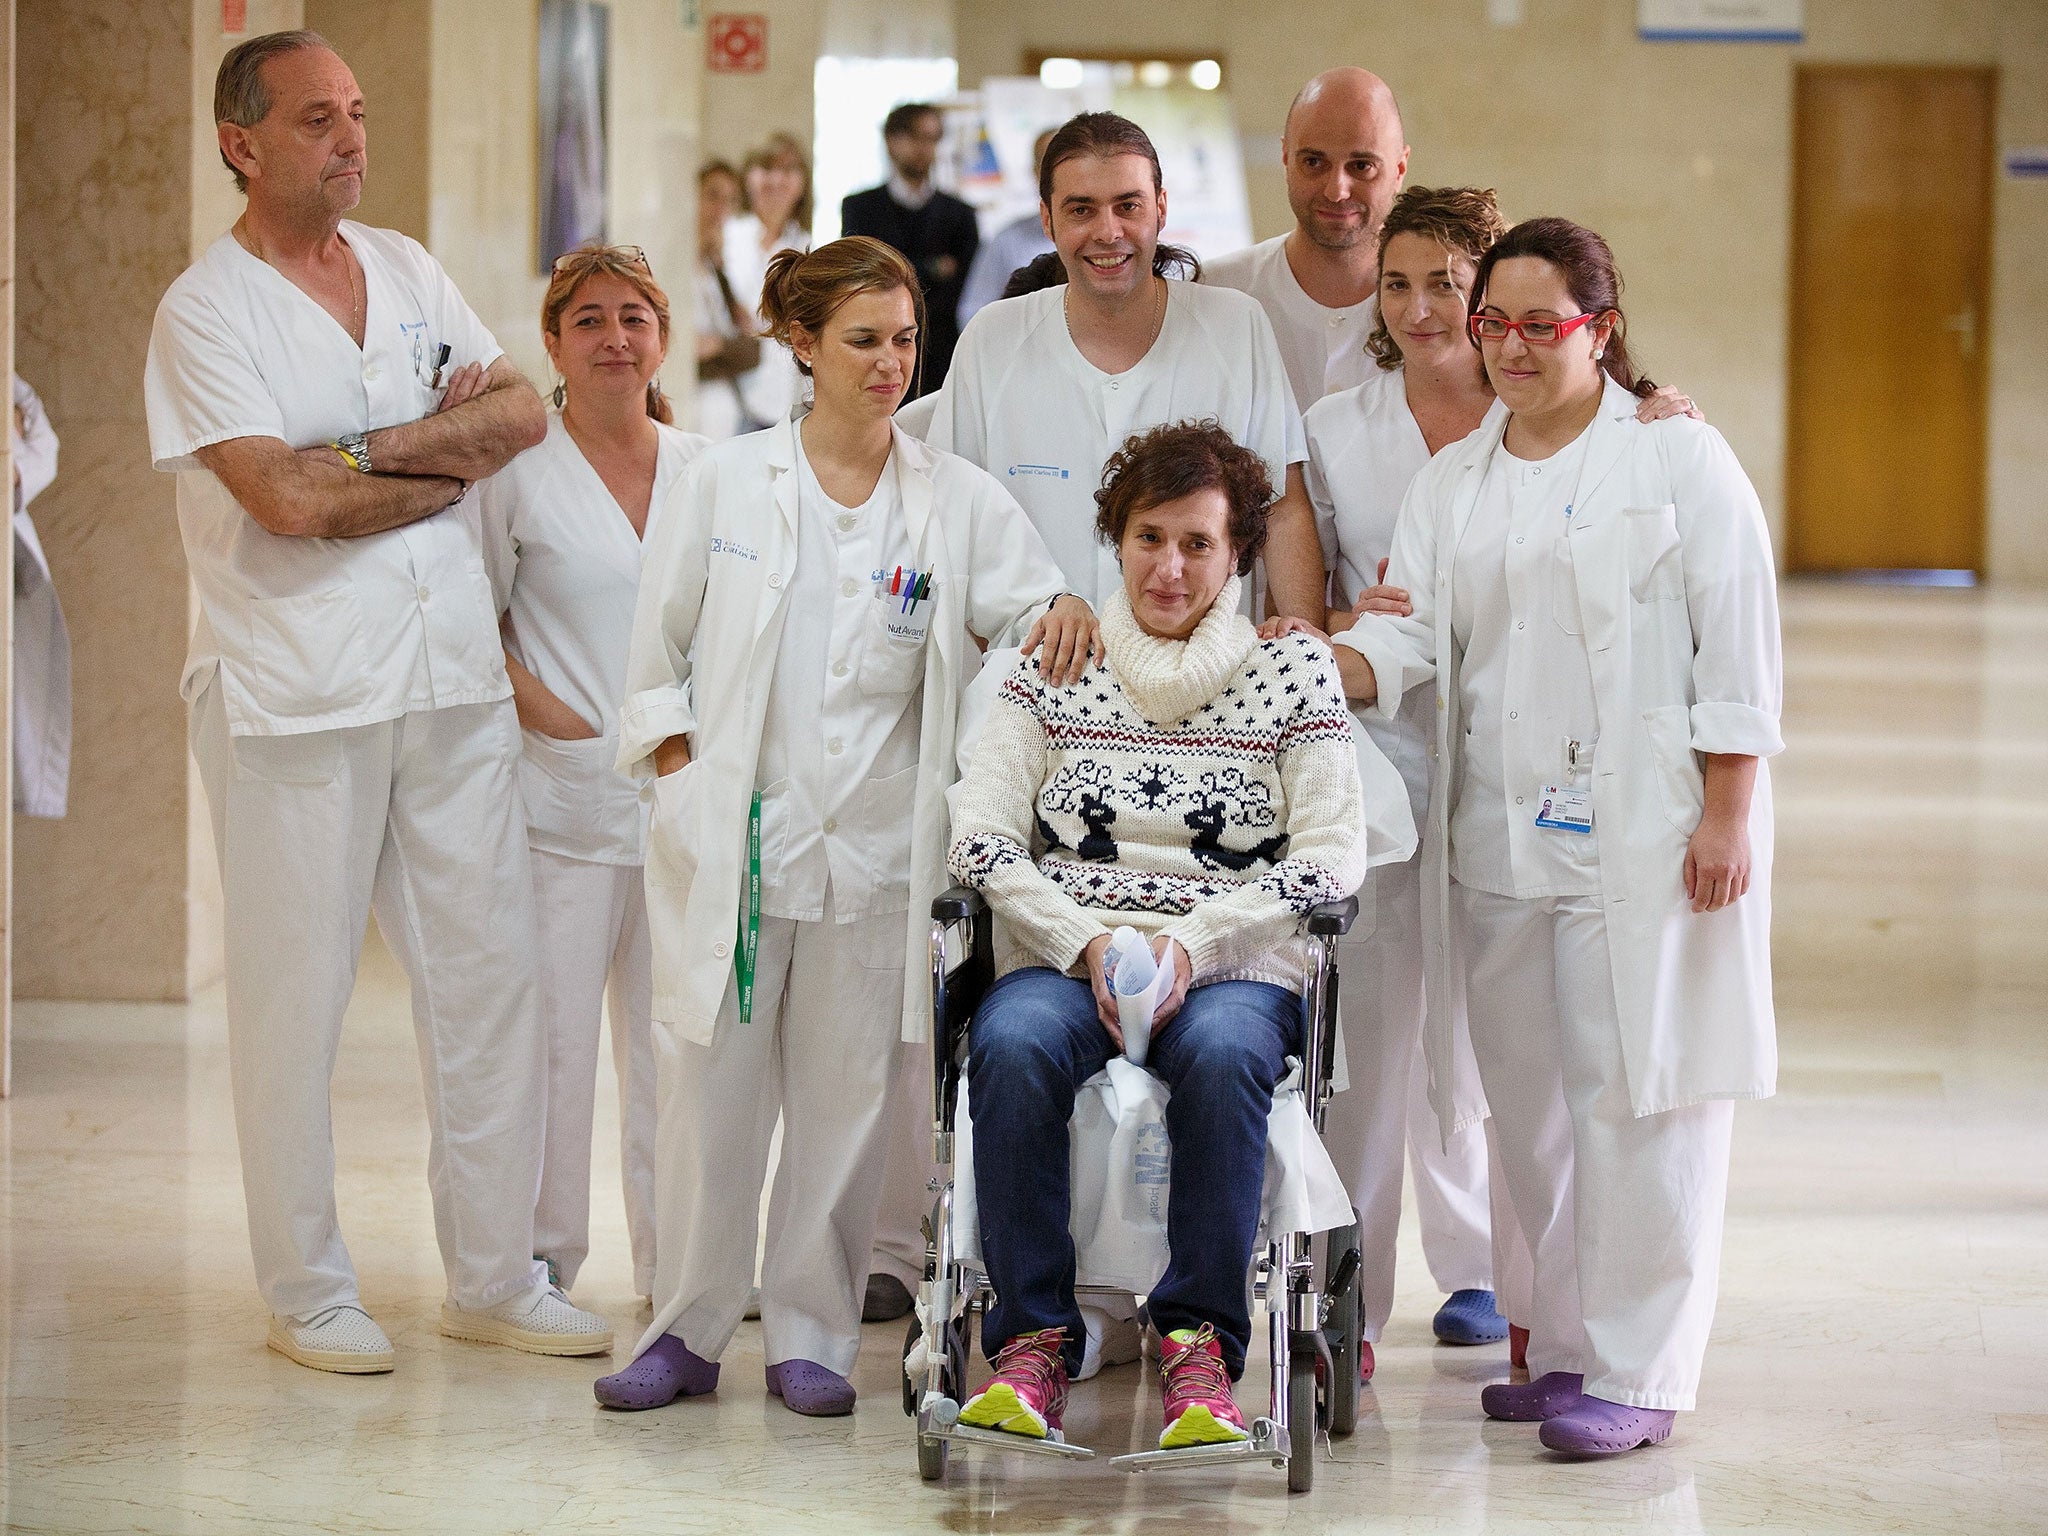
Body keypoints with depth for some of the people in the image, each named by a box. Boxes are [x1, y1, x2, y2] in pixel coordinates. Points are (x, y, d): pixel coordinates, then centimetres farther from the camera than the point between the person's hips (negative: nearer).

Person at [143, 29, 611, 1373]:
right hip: (295, 699, -5)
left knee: (492, 975, 7)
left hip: (455, 682, 6)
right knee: (296, 998, 1)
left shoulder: (408, 272, 13)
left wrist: (378, 447, -10)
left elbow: (523, 414, 4)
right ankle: (308, 1293, 12)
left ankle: (497, 1276, 17)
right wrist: (452, 454, -5)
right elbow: (287, 499, -17)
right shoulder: (206, 312, -6)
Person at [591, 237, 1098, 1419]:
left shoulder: (957, 499, 4)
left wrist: (1063, 612, -28)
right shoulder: (728, 483, 3)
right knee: (712, 1081, 2)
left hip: (876, 844, 1)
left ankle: (812, 1334, 16)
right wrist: (684, 771, -3)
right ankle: (688, 1331, 13)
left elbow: (1024, 605, -5)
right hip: (729, 834, -1)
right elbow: (659, 644, 7)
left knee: (847, 1092, 5)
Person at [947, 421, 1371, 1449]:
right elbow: (981, 838, 4)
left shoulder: (1291, 672, 10)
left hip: (1233, 970, -1)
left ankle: (1197, 1341, -27)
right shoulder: (1050, 671, 13)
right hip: (1063, 960, 1)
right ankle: (1034, 1339, -25)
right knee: (1012, 1048, -34)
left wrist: (1191, 944, -13)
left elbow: (1332, 857, 1)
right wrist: (1086, 944, -12)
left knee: (1223, 1055, -37)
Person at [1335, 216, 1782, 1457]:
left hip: (1644, 833, -5)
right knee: (1531, 1103, 8)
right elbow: (1409, 636, 8)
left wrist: (1727, 817, -10)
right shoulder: (1452, 482, 16)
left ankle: (1640, 1374, -2)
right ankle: (1568, 1346, 19)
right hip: (1500, 834, 6)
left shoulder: (1679, 458, 0)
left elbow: (1738, 646, -3)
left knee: (1635, 1098, -7)